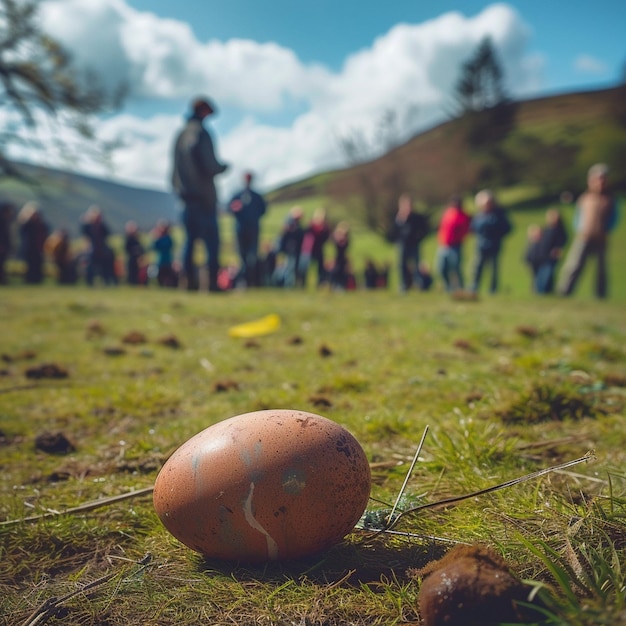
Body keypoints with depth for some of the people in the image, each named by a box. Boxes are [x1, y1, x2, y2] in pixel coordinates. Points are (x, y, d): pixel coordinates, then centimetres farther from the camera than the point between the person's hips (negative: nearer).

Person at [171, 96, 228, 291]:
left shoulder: (180, 136, 13)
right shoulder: (201, 134, -9)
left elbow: (175, 168, 16)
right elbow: (210, 167, -14)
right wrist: (224, 166, 5)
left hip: (186, 195, 7)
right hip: (204, 195, -7)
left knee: (190, 239, 9)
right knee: (212, 240, -3)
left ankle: (190, 281, 6)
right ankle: (213, 282, -6)